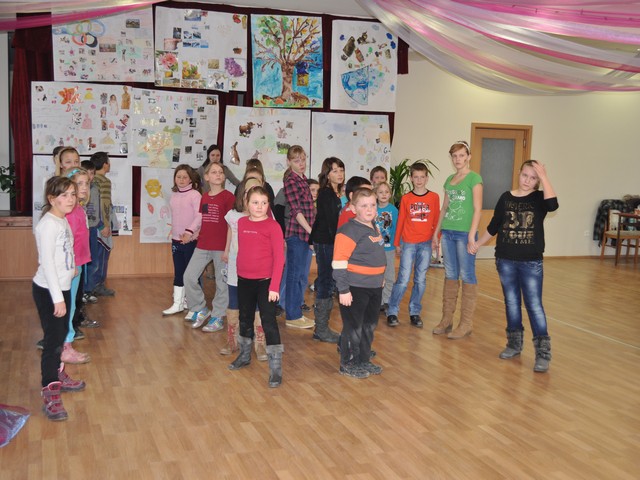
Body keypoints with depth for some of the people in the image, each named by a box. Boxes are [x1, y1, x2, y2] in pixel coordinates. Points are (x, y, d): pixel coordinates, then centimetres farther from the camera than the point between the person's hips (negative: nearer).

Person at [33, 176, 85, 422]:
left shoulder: (63, 220, 6)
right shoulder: (48, 224, -20)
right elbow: (46, 262, -23)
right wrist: (57, 298, -23)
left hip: (63, 287, 9)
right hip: (48, 291, -9)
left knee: (61, 334, 19)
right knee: (53, 339, -5)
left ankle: (57, 374, 37)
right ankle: (50, 393, 4)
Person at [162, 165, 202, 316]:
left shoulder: (195, 195, -11)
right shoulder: (174, 196, 10)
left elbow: (199, 216, -20)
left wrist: (189, 231, -28)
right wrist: (174, 235, 10)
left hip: (190, 240, -6)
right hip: (176, 240, 7)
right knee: (178, 272, 11)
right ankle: (178, 303, 18)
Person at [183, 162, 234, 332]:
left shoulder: (228, 197, -7)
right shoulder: (204, 197, 10)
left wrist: (228, 249, -13)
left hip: (221, 247, -6)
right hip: (202, 246, 6)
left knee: (222, 282, 3)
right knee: (189, 276, 2)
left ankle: (217, 318, 16)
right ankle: (200, 309, 19)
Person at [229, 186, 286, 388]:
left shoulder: (272, 226, -11)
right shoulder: (241, 223, 4)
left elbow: (279, 258, -13)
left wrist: (274, 286, -17)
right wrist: (239, 273, 11)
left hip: (265, 281, -5)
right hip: (244, 280, 6)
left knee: (269, 322, -5)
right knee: (245, 318, 20)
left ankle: (275, 367, 1)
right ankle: (244, 355, 40)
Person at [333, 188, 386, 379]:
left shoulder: (374, 227, 9)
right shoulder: (350, 230, -17)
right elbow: (339, 262, -20)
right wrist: (343, 290, -21)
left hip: (375, 286, 8)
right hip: (355, 288, -8)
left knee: (369, 325, 17)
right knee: (354, 327, 2)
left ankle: (364, 361, 32)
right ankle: (348, 364, 18)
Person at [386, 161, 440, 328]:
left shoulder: (434, 197, 2)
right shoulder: (406, 198, 1)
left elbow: (436, 221, 5)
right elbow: (400, 221, 5)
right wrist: (397, 243, 6)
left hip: (426, 244, 1)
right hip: (408, 243, -1)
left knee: (420, 280, 7)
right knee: (403, 279, -3)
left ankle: (415, 313, 18)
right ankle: (392, 312, 7)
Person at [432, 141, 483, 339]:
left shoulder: (474, 178, -4)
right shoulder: (449, 180, 14)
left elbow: (477, 209, -9)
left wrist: (472, 235, -15)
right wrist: (437, 231, 16)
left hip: (464, 233, -6)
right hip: (448, 232, 6)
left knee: (467, 276, -1)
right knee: (450, 275, 10)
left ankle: (466, 323, 5)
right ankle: (447, 319, 17)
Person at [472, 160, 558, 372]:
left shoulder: (539, 198, -4)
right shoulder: (506, 198, 4)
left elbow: (553, 204, -28)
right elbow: (493, 226, 13)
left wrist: (544, 176, -28)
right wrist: (478, 244, 15)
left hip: (531, 262, -3)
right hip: (505, 261, 3)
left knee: (534, 305, -3)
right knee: (511, 303, 12)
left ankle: (543, 352, 2)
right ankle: (514, 343, 26)